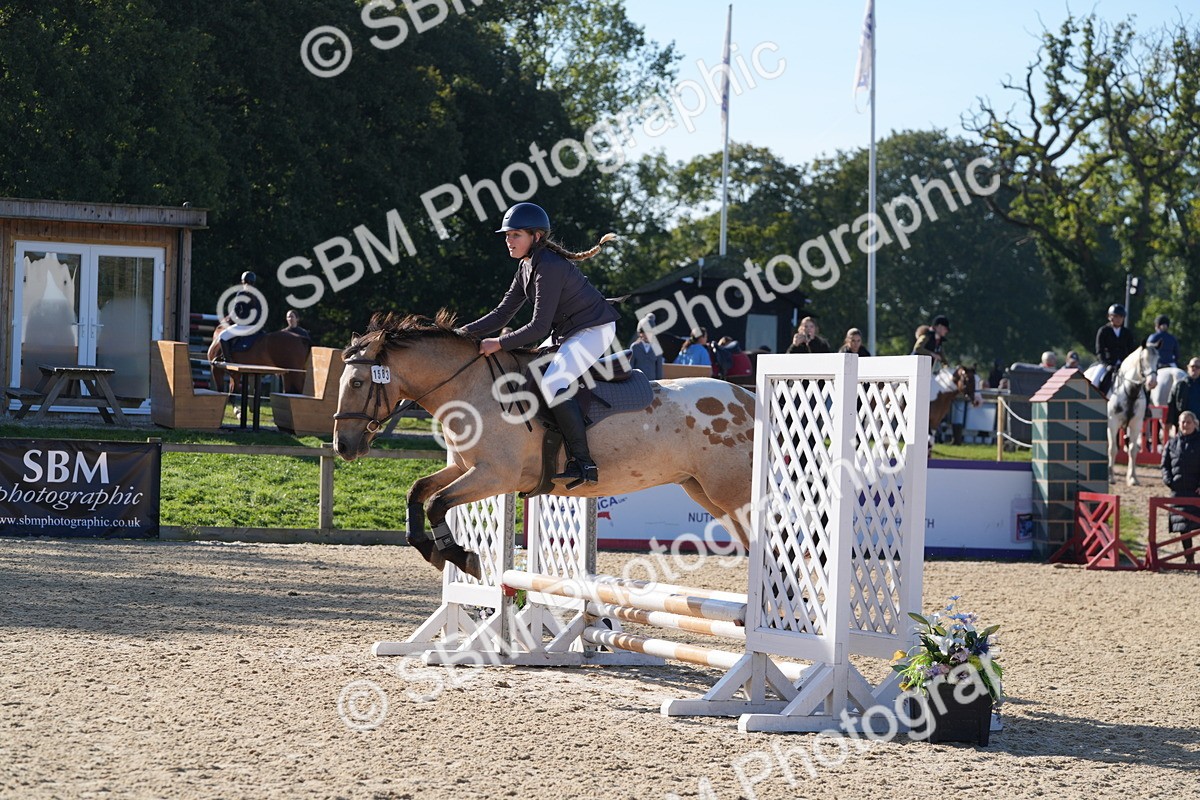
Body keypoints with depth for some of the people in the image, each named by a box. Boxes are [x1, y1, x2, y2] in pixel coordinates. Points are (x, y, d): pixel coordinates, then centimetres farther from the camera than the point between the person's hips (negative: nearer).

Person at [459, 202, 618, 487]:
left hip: (594, 330, -11)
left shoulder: (549, 268, -23)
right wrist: (465, 333, -3)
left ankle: (583, 463, -29)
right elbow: (502, 314, 8)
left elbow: (539, 327, -25)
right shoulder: (527, 266, 7)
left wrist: (499, 343, -23)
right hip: (567, 333, 11)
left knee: (552, 383, -28)